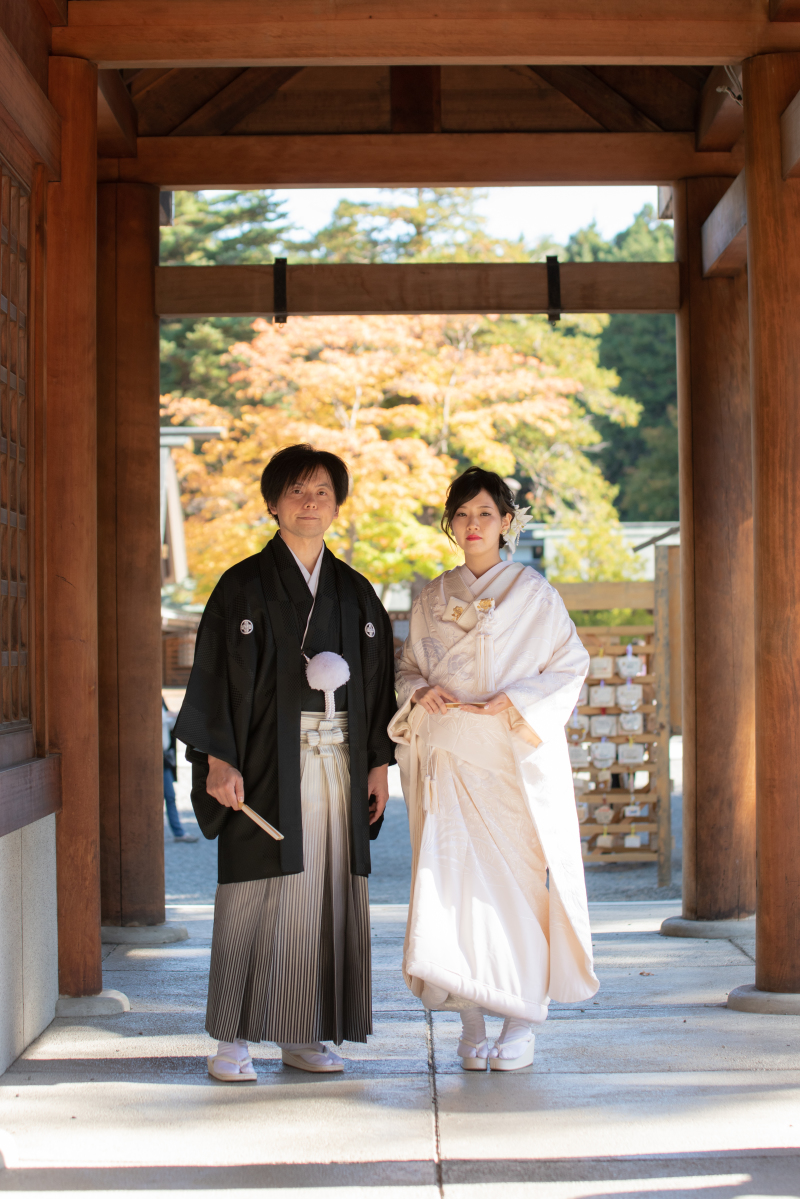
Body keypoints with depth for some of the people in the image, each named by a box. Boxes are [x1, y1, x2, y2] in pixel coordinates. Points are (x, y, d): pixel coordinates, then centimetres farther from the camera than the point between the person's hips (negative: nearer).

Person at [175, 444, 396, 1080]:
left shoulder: (356, 592, 13)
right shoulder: (244, 586, 0)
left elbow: (378, 681, 14)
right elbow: (215, 675, -4)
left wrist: (379, 763, 7)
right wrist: (218, 760, -14)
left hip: (339, 760, 4)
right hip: (268, 763, -4)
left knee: (328, 894, 4)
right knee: (257, 895, -5)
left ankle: (304, 1035, 12)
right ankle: (233, 1040, 2)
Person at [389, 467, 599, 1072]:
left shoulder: (534, 592, 3)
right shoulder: (433, 598, 13)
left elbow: (571, 666, 3)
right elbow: (407, 669, 19)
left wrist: (517, 702, -12)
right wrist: (421, 693, -3)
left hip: (516, 758, -3)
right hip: (449, 759, 3)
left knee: (517, 880, -5)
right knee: (454, 880, -4)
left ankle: (522, 1023, 3)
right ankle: (471, 1023, 2)